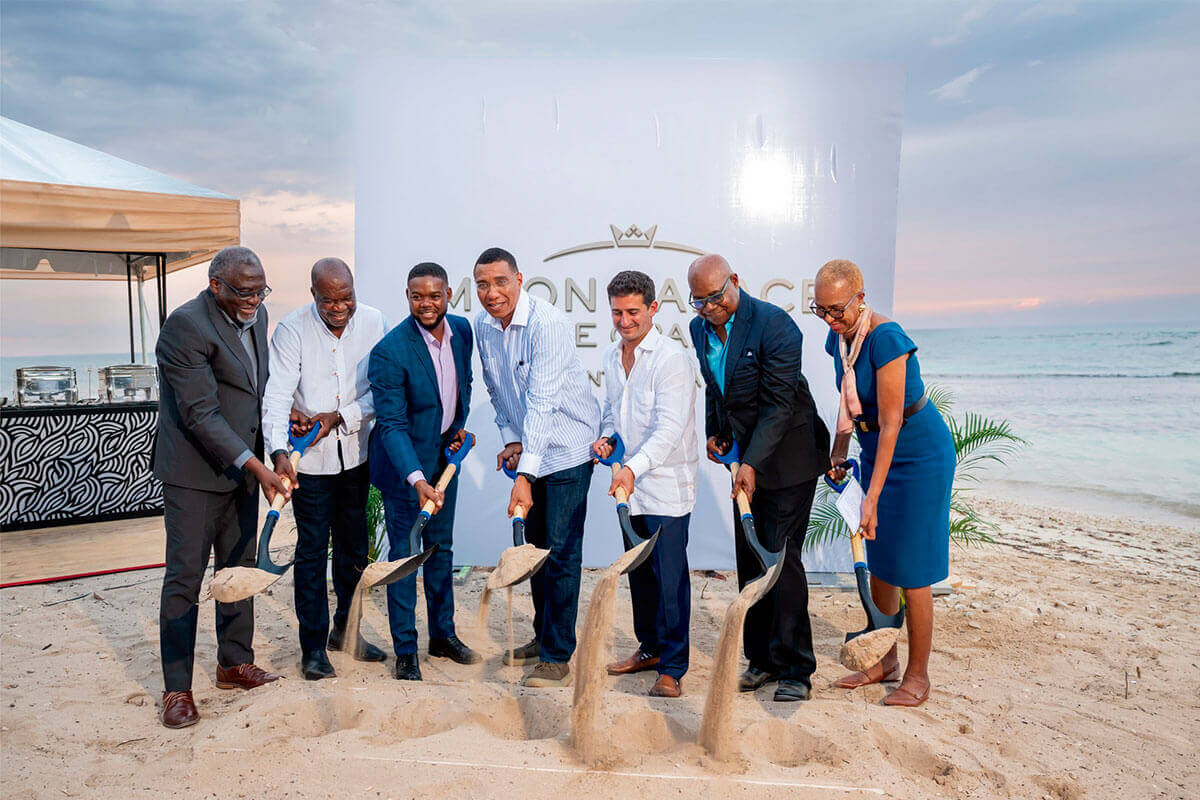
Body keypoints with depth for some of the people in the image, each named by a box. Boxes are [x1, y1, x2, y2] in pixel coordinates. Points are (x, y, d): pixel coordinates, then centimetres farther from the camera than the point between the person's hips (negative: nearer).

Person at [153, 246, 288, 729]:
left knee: (240, 568, 15)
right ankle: (177, 689, 11)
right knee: (185, 577, -1)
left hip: (242, 466, 8)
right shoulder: (186, 325, -19)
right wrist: (254, 465, -25)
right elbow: (200, 413, -22)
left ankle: (235, 664, 29)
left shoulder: (256, 316, 6)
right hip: (194, 471, -7)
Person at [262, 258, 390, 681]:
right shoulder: (292, 329, -13)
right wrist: (279, 452, -33)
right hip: (310, 457, -3)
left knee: (354, 547, 14)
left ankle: (344, 629, 33)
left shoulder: (373, 322, -5)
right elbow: (276, 396, -19)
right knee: (312, 550, 2)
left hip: (355, 452, 3)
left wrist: (339, 417, -16)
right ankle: (313, 646, 16)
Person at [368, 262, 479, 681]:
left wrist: (460, 423, 3)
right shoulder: (390, 351, -25)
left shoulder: (462, 329, -4)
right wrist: (417, 480, -37)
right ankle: (405, 652, 17)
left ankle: (443, 634, 33)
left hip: (445, 455, 6)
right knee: (404, 554, 3)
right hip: (404, 463, -6)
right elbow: (391, 425, -27)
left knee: (441, 547, 17)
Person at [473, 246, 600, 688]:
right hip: (527, 448, 7)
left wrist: (525, 474, -35)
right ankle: (543, 636, 33)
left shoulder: (548, 323, -23)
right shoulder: (482, 326, 0)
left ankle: (557, 658, 6)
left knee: (560, 551, -5)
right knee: (536, 546, 16)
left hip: (566, 448, -7)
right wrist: (510, 439, 0)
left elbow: (542, 402, -31)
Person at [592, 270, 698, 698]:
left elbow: (670, 427, -23)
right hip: (630, 484, 7)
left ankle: (672, 668, 9)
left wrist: (634, 467, -34)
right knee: (638, 571, 17)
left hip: (666, 485, -7)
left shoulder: (672, 358, -14)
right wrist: (605, 438, 1)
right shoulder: (612, 357, 10)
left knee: (669, 576, -3)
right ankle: (650, 647, 34)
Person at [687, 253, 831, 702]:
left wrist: (752, 464, -26)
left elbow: (779, 404, -22)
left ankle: (795, 670, 7)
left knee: (782, 559, -6)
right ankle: (761, 659, 23)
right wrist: (714, 434, 8)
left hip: (787, 455, -7)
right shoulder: (699, 329, 3)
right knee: (749, 561, 10)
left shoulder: (774, 324, -19)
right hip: (745, 455, 7)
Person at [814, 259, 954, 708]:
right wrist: (839, 451, 9)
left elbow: (890, 424, -27)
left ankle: (917, 675, 15)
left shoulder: (885, 338, -27)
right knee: (878, 563, 13)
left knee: (911, 569, -1)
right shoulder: (838, 338, -2)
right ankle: (885, 661, 28)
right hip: (877, 451, 8)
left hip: (919, 453, -8)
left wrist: (872, 497, -28)